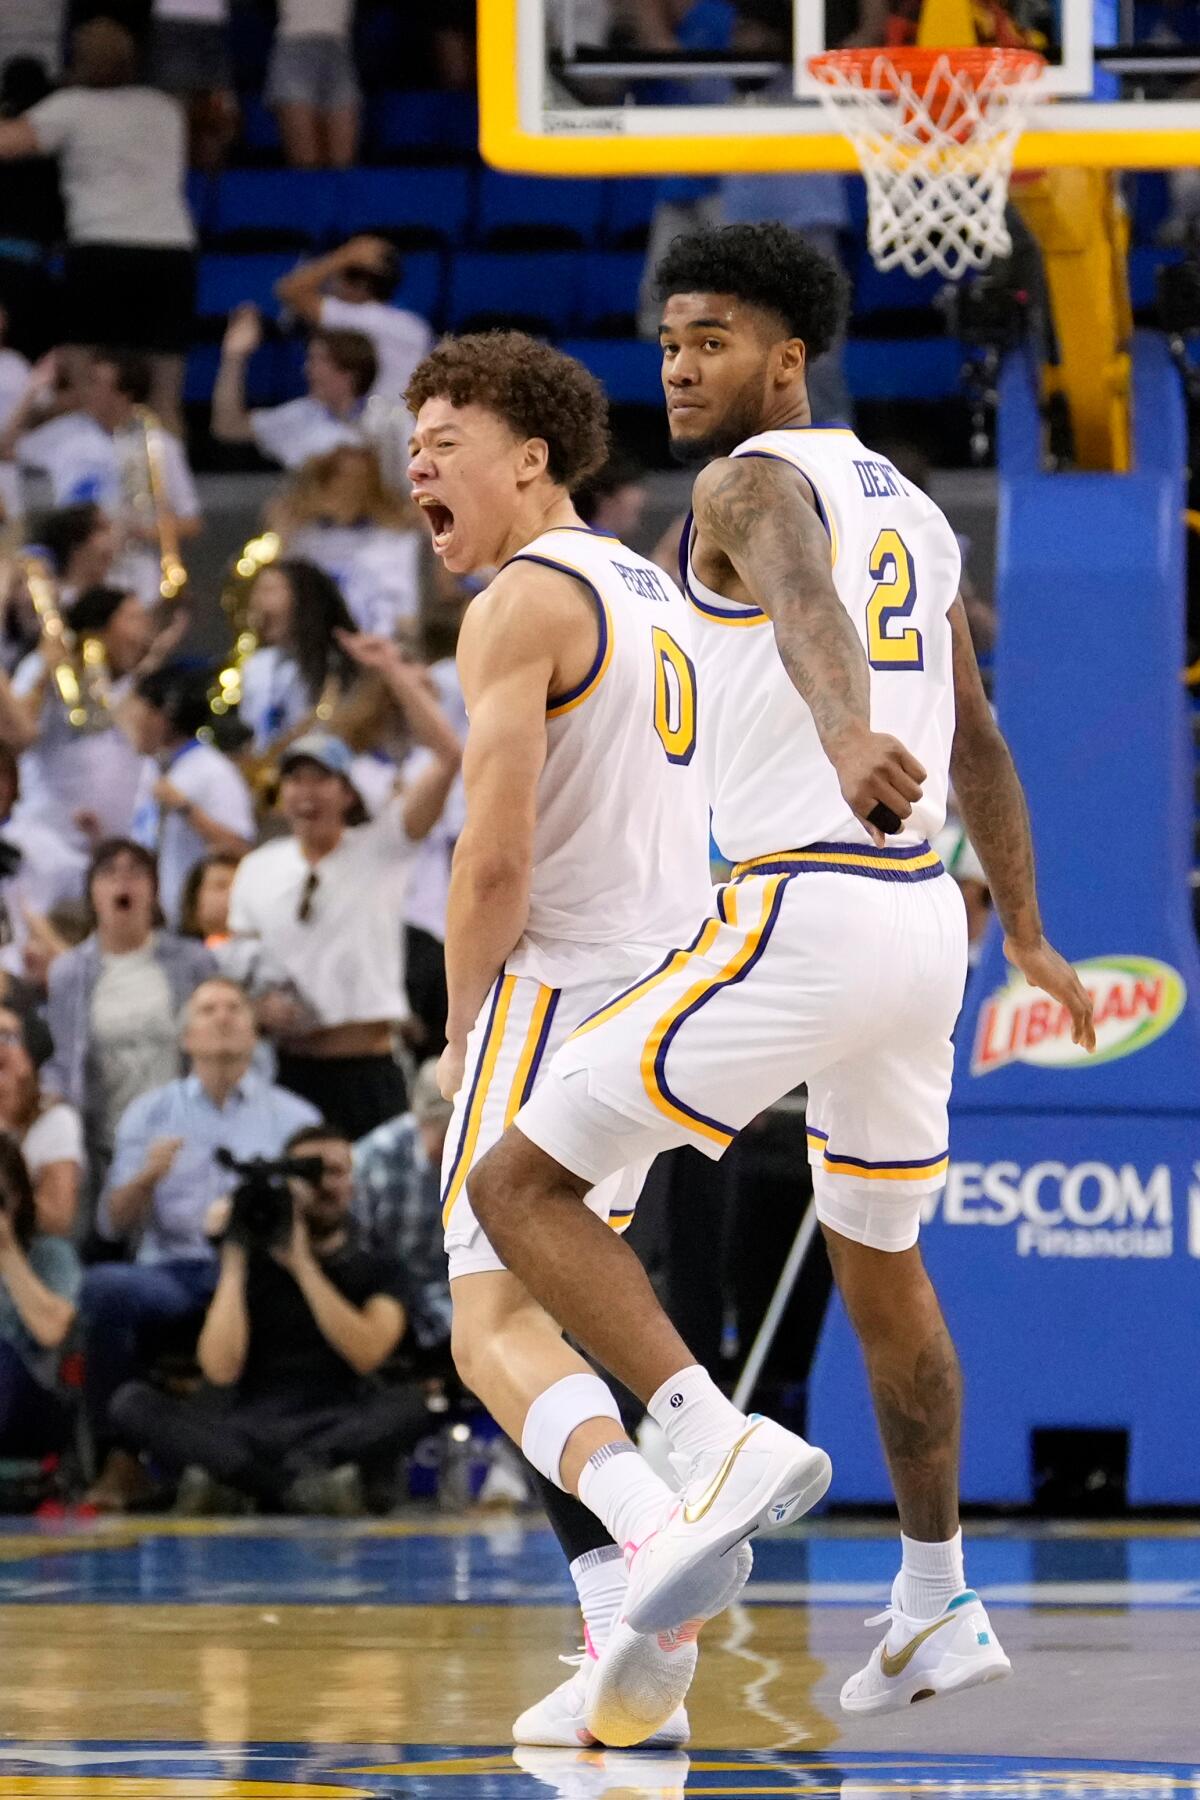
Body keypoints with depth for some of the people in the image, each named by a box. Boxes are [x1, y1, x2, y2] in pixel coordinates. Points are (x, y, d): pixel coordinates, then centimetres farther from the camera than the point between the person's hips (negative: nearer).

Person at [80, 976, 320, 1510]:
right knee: (105, 1286, -32)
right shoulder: (149, 1113, 19)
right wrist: (146, 1178, -11)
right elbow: (114, 1225, 10)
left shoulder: (294, 1117, 16)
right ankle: (120, 1458, -25)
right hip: (173, 1271, 1)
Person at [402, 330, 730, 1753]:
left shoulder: (521, 606, -10)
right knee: (548, 1318, 15)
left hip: (559, 988, -9)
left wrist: (457, 1034, -3)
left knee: (496, 1331, -10)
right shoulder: (656, 596, 19)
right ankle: (629, 1660, 8)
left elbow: (495, 857, -18)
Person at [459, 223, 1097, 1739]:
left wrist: (847, 734, -52)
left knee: (520, 1186, -6)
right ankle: (938, 1611, 34)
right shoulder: (909, 509, 20)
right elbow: (976, 742, 31)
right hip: (923, 923, 9)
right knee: (877, 1260, 26)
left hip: (800, 918, -9)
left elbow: (805, 603, -31)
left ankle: (722, 1445, -24)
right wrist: (1028, 936, 42)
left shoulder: (753, 481, -6)